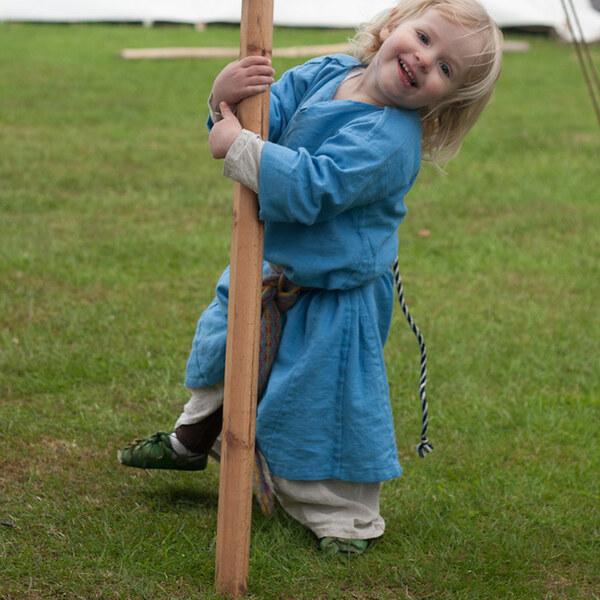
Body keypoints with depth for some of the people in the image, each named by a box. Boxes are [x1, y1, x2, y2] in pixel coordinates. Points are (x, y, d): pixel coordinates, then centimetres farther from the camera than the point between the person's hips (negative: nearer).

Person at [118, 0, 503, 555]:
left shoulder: (388, 137, -31)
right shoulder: (324, 75, -7)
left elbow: (311, 188, -38)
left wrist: (236, 147, -35)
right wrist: (228, 97, -27)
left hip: (332, 296, -8)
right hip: (269, 268, 8)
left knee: (318, 406, 0)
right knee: (222, 343, 27)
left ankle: (347, 520, 21)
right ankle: (193, 439, 53)